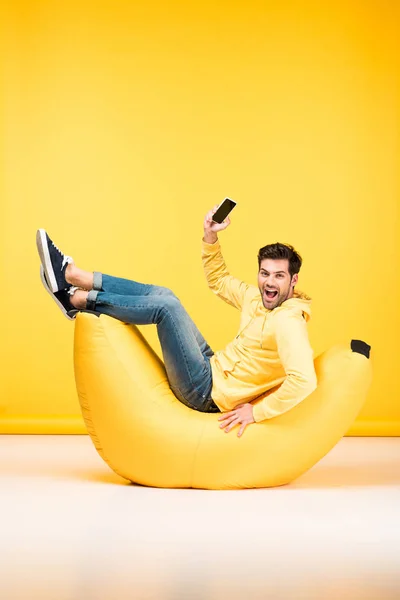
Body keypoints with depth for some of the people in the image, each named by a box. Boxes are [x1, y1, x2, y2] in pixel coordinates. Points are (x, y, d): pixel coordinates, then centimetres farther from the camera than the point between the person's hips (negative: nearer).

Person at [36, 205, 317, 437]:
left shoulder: (288, 321, -20)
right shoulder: (257, 299, 6)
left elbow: (304, 381, -34)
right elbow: (219, 280, 23)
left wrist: (257, 412, -29)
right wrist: (210, 235, 9)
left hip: (207, 392, -9)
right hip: (213, 367, 9)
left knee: (166, 305, -18)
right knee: (161, 294, 7)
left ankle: (76, 299, -5)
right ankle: (72, 274, 5)